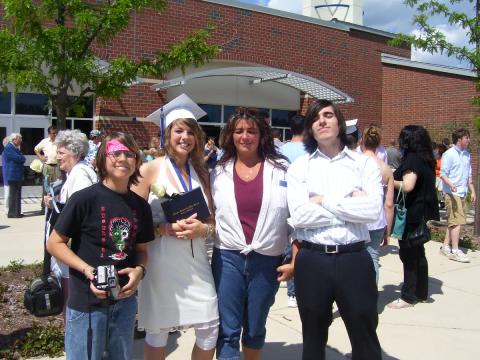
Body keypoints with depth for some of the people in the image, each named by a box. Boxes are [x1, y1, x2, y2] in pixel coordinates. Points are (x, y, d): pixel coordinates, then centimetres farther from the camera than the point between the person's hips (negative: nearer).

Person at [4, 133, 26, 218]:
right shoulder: (9, 148, -12)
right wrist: (21, 158, 0)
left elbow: (22, 158, 16)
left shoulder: (16, 148, 18)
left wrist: (21, 158, -3)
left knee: (17, 194, 11)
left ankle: (17, 212, 17)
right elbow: (18, 158, -18)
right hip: (13, 176, -9)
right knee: (13, 194, -6)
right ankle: (12, 213, -2)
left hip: (18, 175, 9)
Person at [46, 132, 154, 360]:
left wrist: (139, 270, -9)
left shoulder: (140, 206, 2)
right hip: (86, 300, -5)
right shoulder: (84, 199, -14)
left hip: (125, 300, 5)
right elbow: (54, 243, -9)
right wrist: (87, 270, -21)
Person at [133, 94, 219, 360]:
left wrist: (203, 229, -8)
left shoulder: (201, 173, 10)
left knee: (210, 328, 3)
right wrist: (166, 229, -19)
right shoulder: (151, 169, -3)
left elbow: (213, 220, 13)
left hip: (196, 260, 4)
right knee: (157, 331, 8)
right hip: (161, 260, -3)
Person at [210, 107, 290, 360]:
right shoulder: (219, 172, 4)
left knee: (255, 329, 16)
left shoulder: (281, 169, -1)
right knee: (228, 331, 4)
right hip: (228, 258, 1)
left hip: (268, 259, 0)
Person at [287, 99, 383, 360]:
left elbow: (373, 211, -14)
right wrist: (350, 203, -11)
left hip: (354, 259, 0)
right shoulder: (299, 167, 2)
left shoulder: (365, 163, 2)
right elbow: (299, 215, -13)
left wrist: (324, 201, -10)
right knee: (313, 338, 20)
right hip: (311, 261, 1)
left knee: (365, 338, 16)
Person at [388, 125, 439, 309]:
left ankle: (408, 296, 8)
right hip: (421, 213, 9)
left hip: (411, 214, -9)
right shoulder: (426, 159, 10)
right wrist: (397, 175, 18)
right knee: (418, 253, 17)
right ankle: (421, 292, 28)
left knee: (408, 254, 0)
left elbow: (407, 186, -28)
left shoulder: (412, 159, -17)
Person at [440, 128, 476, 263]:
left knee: (453, 221, 12)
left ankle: (446, 246, 22)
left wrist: (472, 191, 17)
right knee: (457, 221, -9)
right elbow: (443, 174, -14)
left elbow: (469, 175, 20)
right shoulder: (449, 154, -10)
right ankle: (455, 251, -4)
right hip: (452, 193, -8)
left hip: (462, 193, 8)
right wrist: (451, 185, -30)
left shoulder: (467, 154, 14)